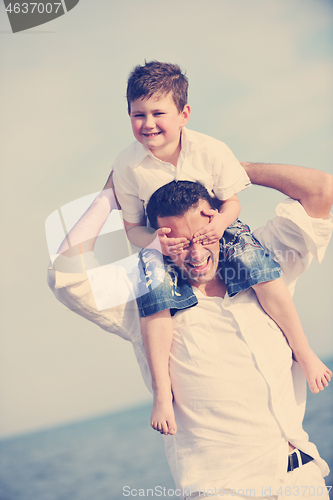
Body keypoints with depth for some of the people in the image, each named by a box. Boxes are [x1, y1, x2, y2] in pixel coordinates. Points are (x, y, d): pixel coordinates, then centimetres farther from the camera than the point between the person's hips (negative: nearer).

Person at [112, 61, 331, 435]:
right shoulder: (128, 166, -12)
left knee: (254, 261, -28)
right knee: (153, 286, -30)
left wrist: (222, 221, -27)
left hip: (213, 231, 0)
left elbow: (231, 201, -3)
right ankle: (162, 392, -23)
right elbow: (133, 227, -4)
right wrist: (155, 240, -26)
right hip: (164, 244, 0)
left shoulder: (211, 150, -13)